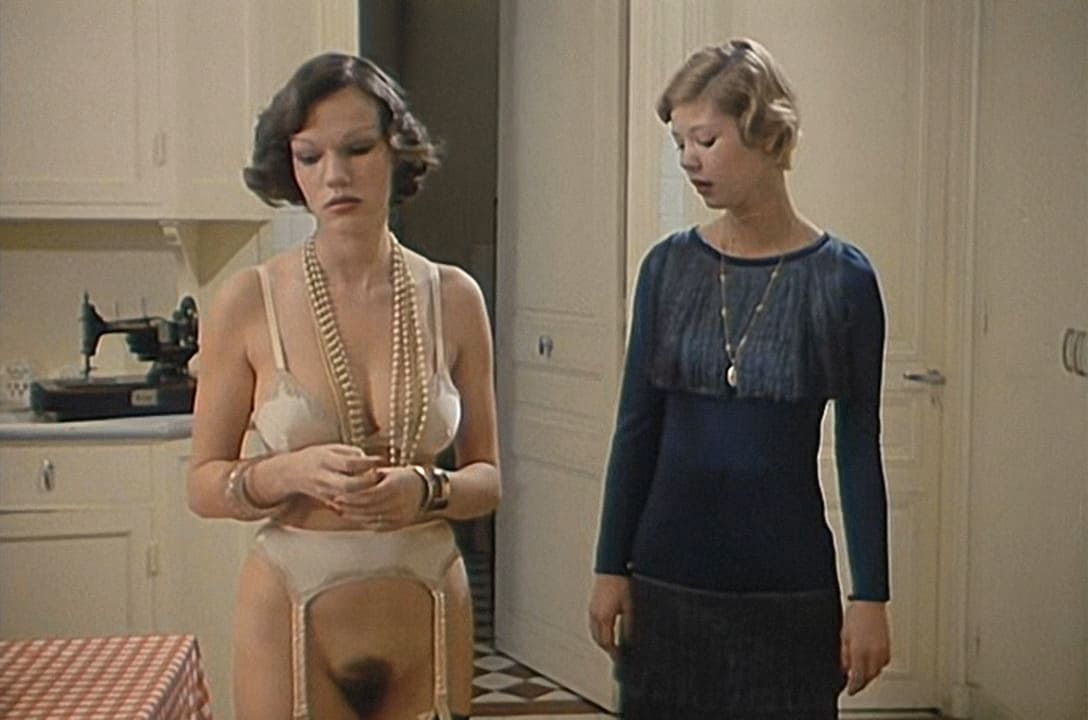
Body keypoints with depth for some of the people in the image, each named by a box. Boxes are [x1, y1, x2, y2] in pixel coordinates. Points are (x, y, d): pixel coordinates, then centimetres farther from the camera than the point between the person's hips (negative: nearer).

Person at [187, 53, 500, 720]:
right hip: (292, 617, -2)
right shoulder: (250, 302, -6)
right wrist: (294, 472, -20)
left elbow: (487, 480, 5)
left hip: (429, 619, 2)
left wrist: (427, 490, -16)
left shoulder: (453, 298, -1)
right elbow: (205, 485, -2)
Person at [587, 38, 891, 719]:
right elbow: (637, 427, 4)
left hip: (788, 588, -2)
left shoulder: (841, 277, -6)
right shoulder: (668, 266, 1)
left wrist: (870, 596, -5)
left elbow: (859, 446, -4)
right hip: (666, 578, 2)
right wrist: (611, 567, 1)